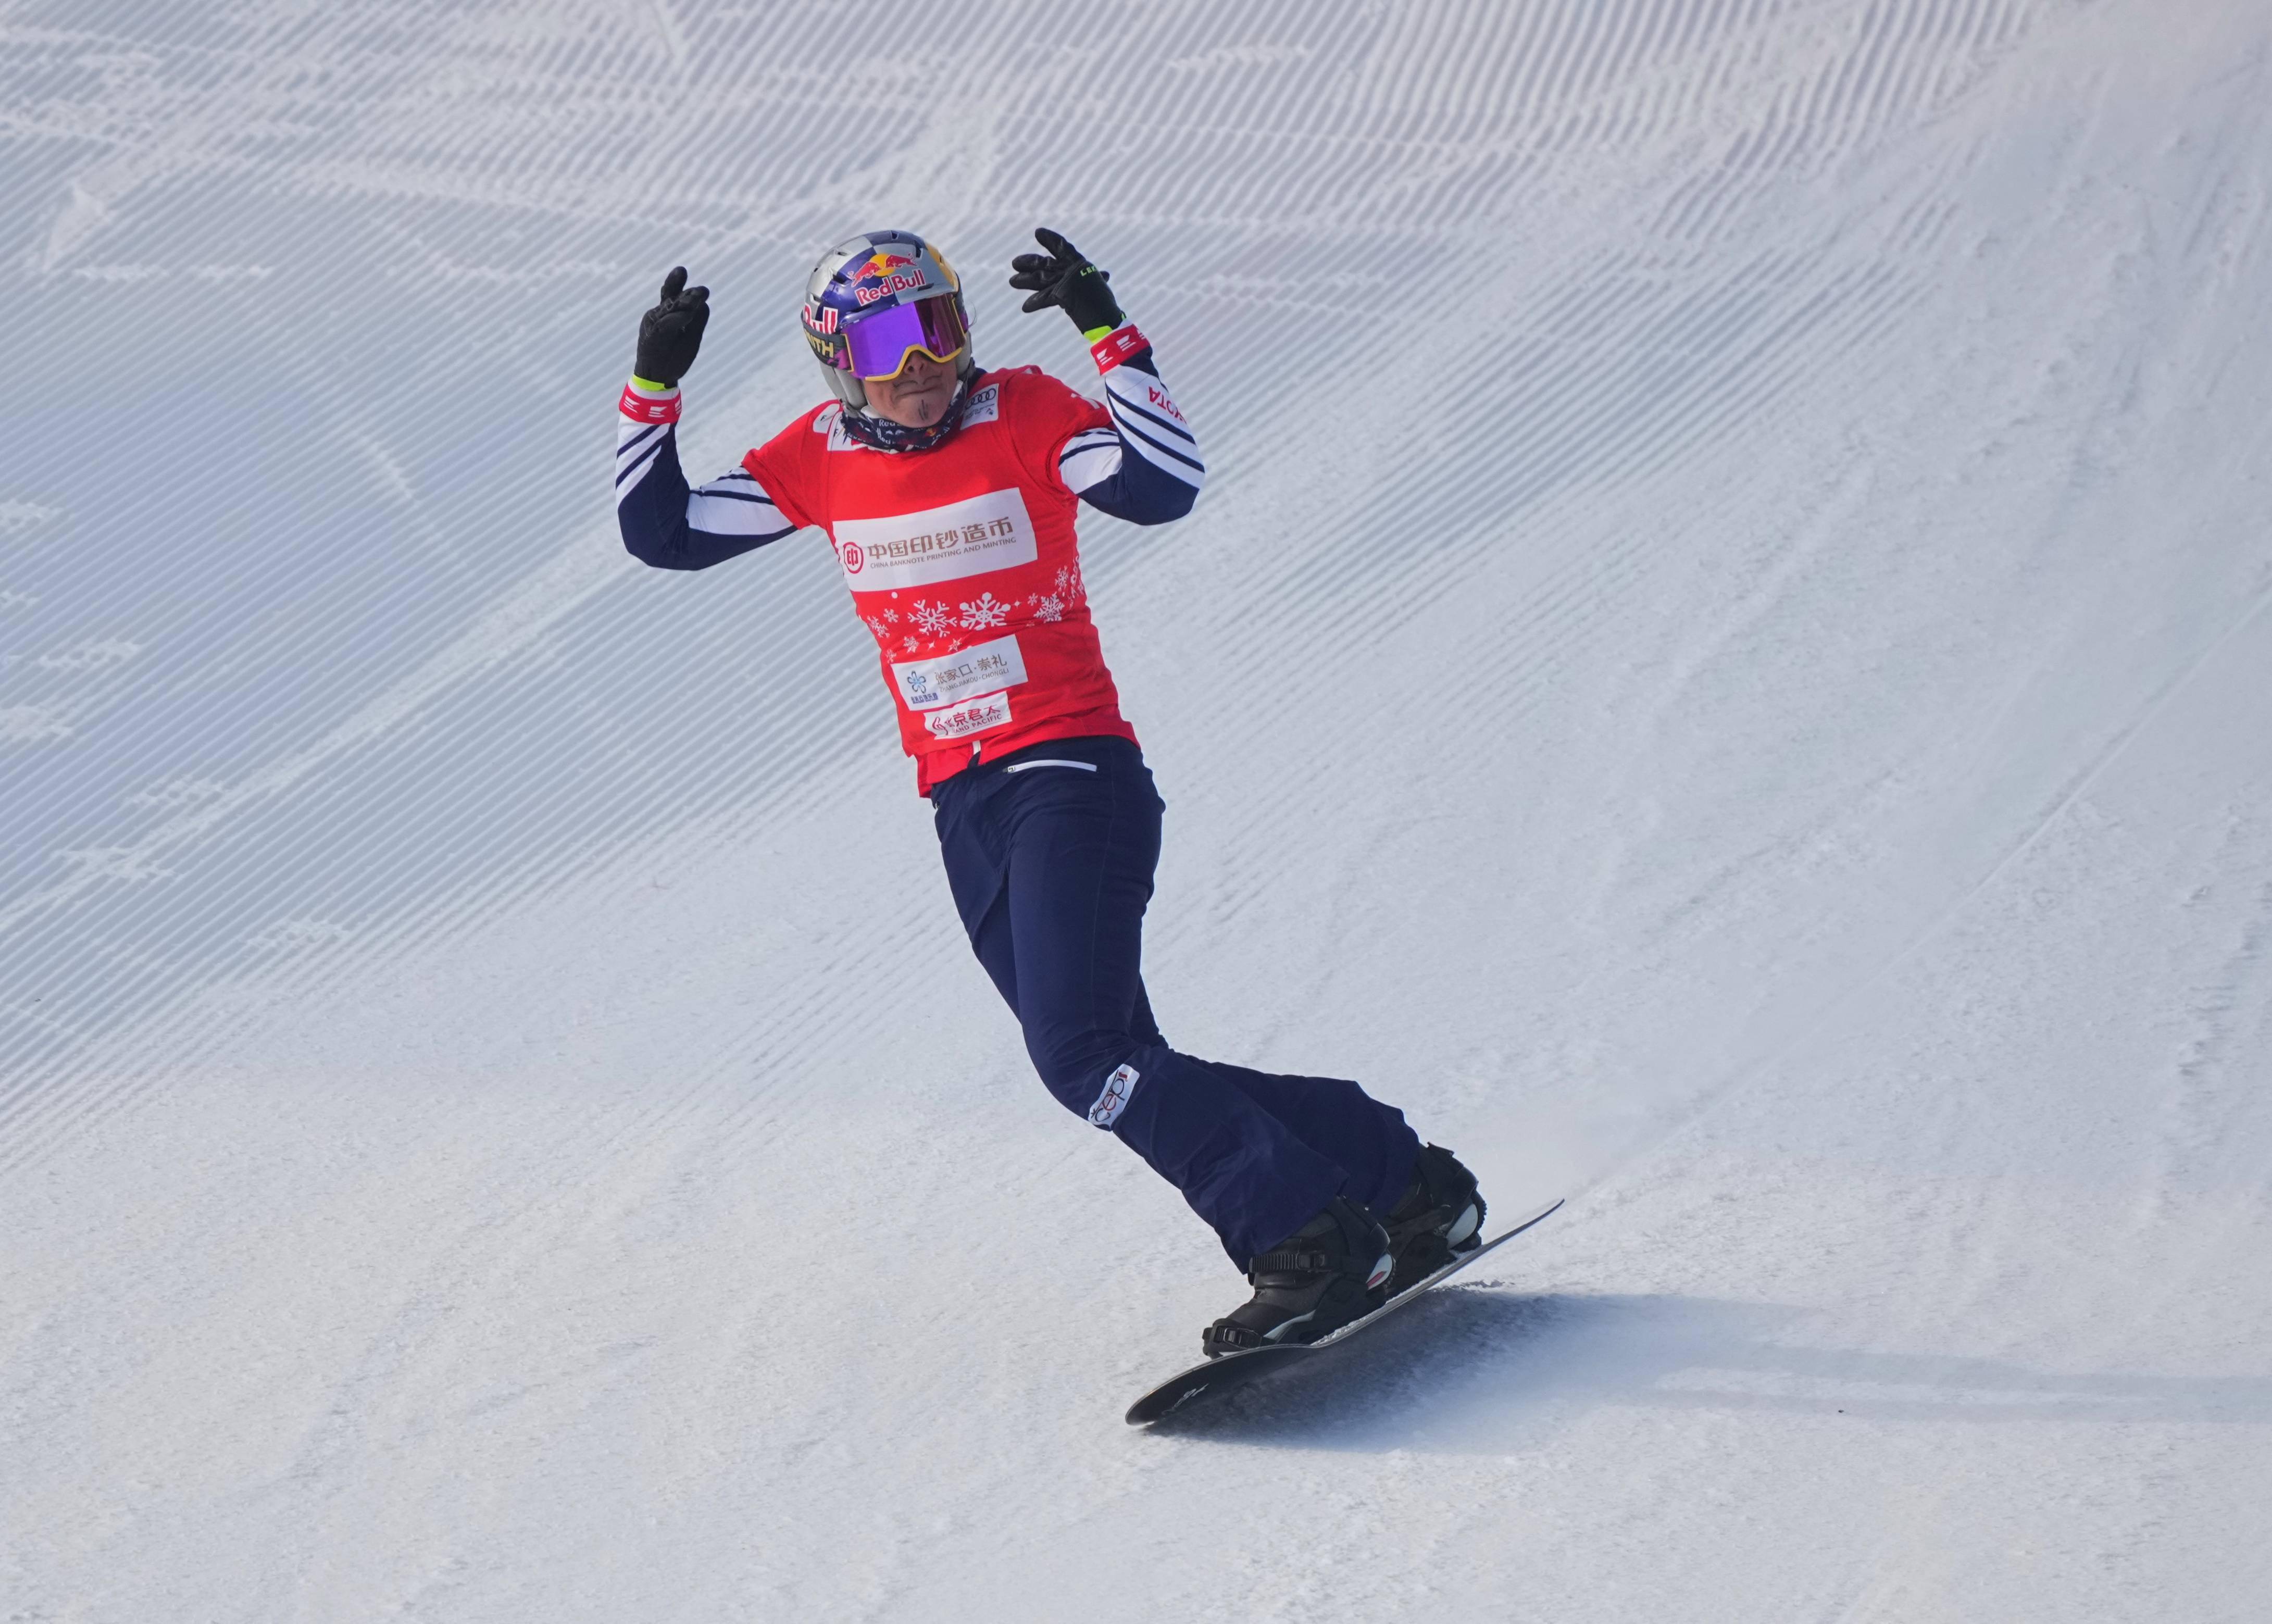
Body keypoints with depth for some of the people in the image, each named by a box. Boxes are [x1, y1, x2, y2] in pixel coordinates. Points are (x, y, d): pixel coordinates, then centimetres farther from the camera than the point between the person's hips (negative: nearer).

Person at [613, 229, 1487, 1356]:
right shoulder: (822, 458, 6)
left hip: (1074, 773, -6)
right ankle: (1400, 1182, 15)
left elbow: (1164, 488, -22)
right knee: (1119, 1070, 5)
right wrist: (654, 386, -1)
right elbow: (663, 535, 9)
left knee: (1084, 1054, -21)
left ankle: (1313, 1240, -13)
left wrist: (1108, 334, -27)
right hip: (962, 804, 6)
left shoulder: (1023, 416, -7)